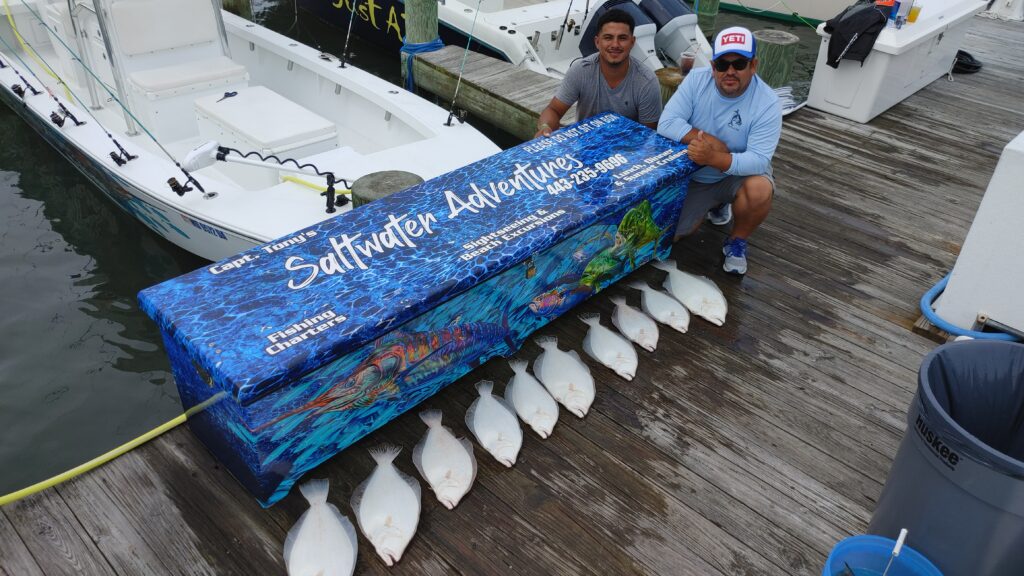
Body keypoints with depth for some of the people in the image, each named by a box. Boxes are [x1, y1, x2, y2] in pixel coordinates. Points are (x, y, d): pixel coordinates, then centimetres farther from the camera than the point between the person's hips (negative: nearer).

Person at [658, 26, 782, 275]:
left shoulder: (767, 103, -24)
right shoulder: (697, 79, -16)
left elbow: (758, 160, -32)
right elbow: (667, 123, -23)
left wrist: (714, 158, -48)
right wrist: (709, 140, -31)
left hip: (738, 174, -2)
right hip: (693, 177, 3)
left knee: (759, 189, -37)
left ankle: (737, 242, -3)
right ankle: (718, 203, 26)